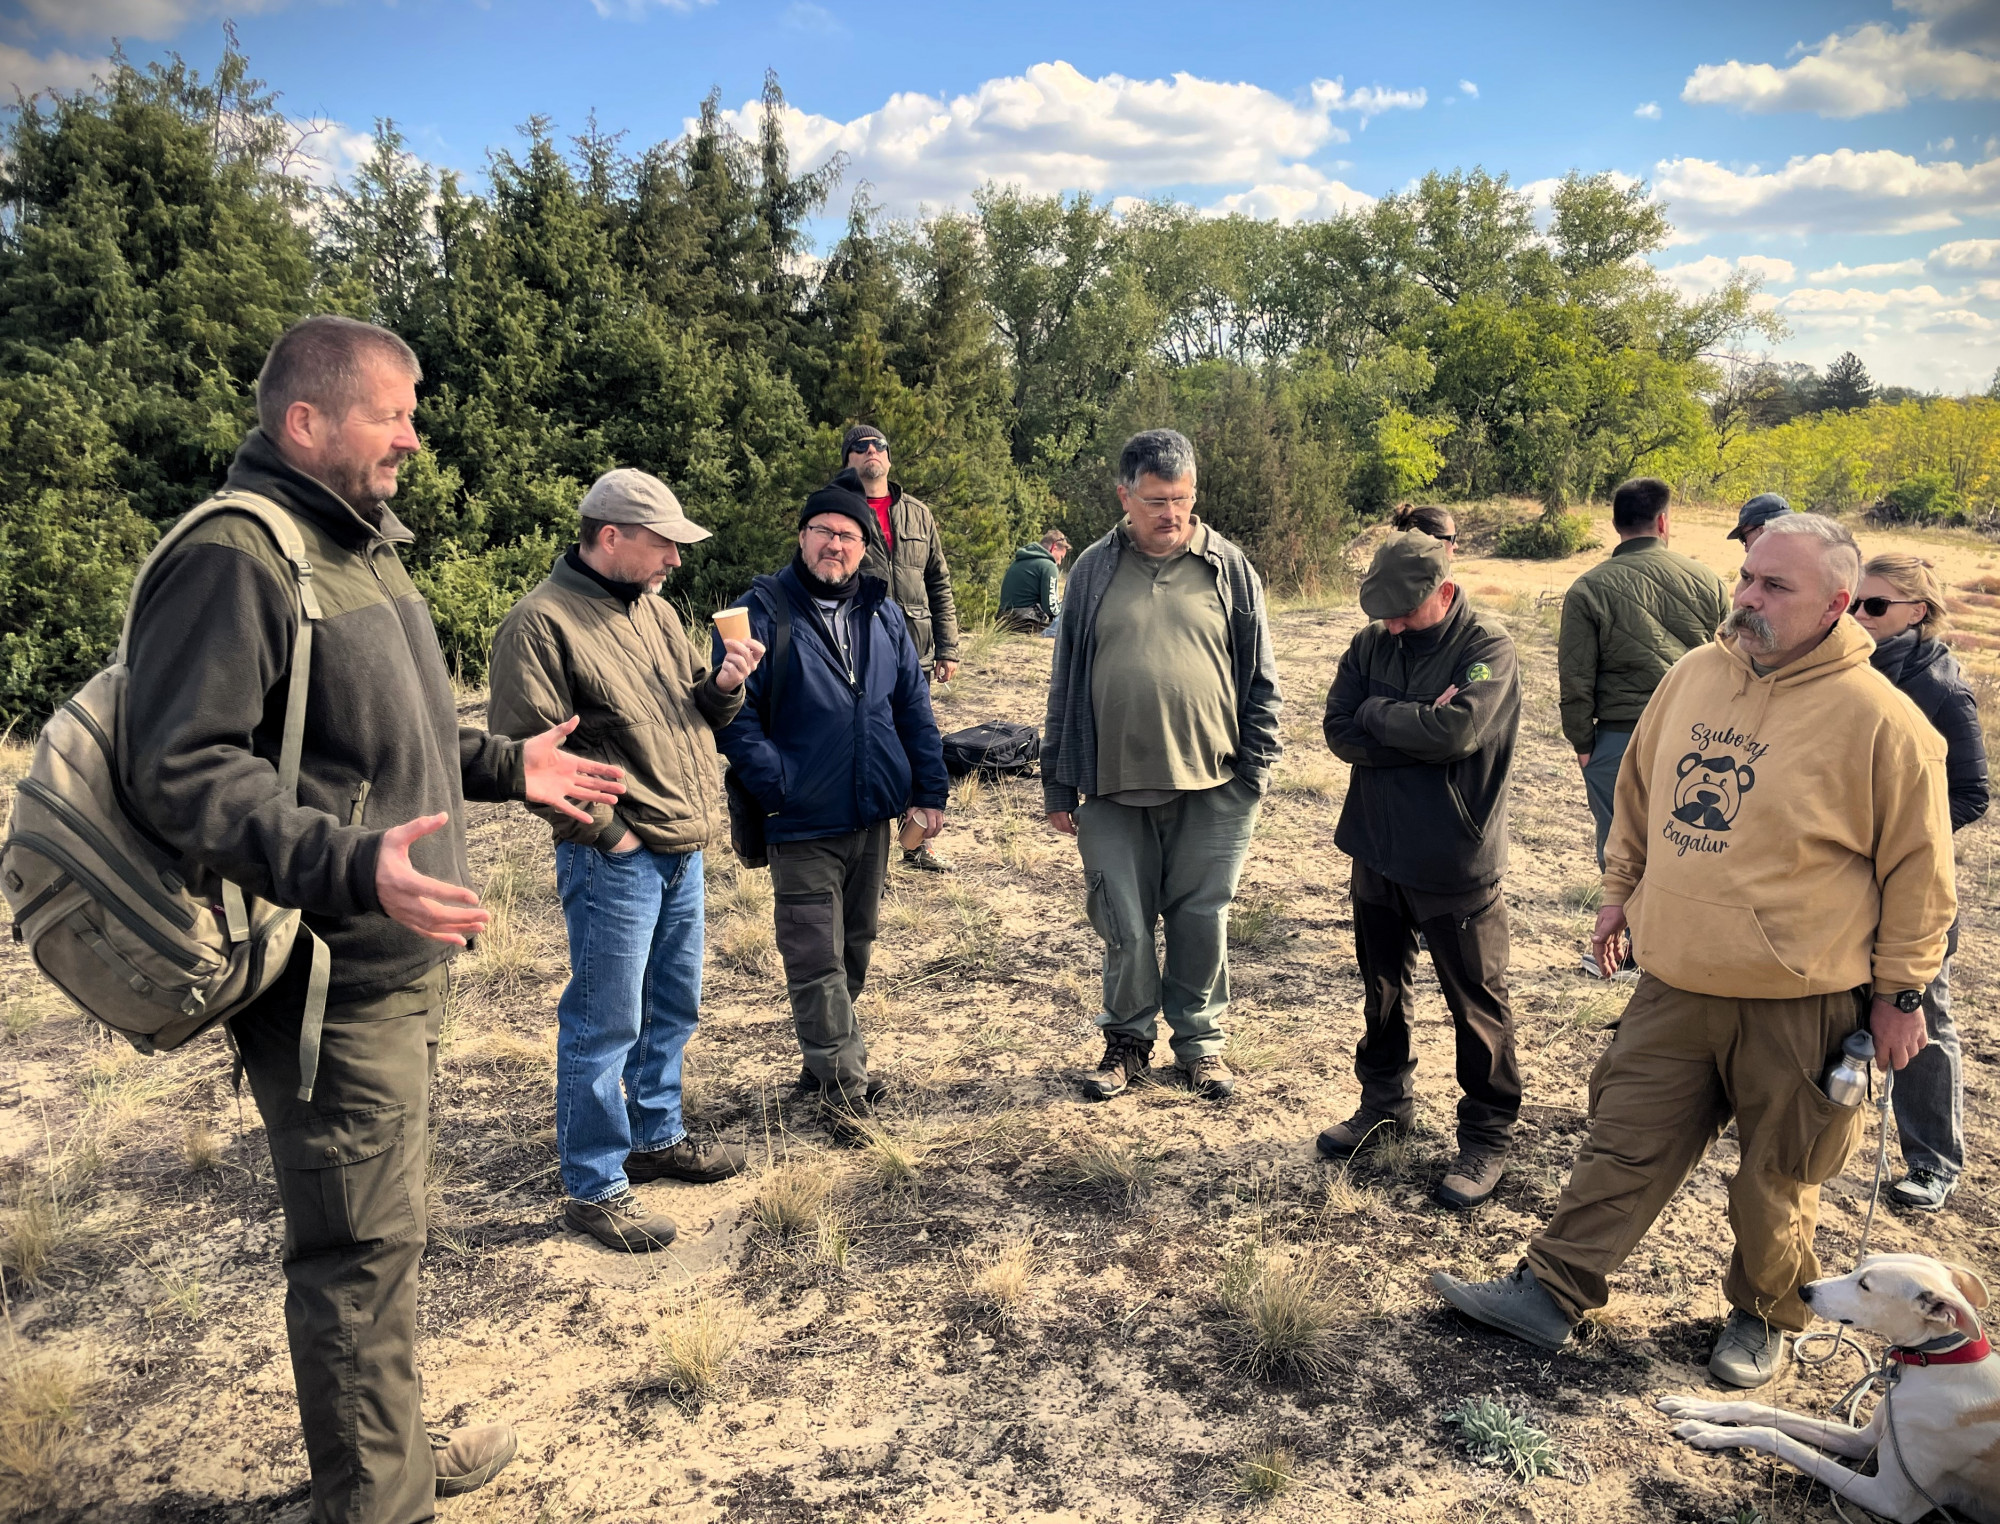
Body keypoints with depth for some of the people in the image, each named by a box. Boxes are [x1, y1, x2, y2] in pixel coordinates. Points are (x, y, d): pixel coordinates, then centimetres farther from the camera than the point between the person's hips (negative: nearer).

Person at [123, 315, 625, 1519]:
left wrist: (505, 764, 20)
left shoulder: (362, 547, 16)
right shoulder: (236, 557, -17)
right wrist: (352, 864, -35)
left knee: (389, 1228, 22)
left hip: (404, 964, 10)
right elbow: (183, 768, -25)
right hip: (329, 980, -10)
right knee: (361, 1247, 2)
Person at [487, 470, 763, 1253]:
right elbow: (529, 749, -18)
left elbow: (699, 711, 19)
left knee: (673, 1007, 20)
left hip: (683, 848, 9)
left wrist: (724, 685, -3)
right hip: (614, 859, -8)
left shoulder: (654, 608, 12)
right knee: (605, 1023, 1)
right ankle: (593, 1187, 14)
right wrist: (605, 830, -16)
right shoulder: (542, 621, -14)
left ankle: (655, 1136, 37)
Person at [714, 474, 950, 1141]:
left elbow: (914, 707, 11)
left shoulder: (883, 614, 8)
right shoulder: (762, 612, -9)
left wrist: (929, 790, 6)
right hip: (803, 824, -5)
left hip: (873, 816, 6)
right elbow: (735, 715, -11)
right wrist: (779, 784, -18)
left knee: (854, 948, 17)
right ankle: (843, 1084, 10)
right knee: (816, 960, -3)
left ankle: (824, 1060, 35)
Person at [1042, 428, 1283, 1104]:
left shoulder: (1228, 567, 3)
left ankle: (1200, 1041, 25)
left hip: (1211, 787, 0)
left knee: (1202, 920, 7)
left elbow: (1260, 679, 6)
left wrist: (1255, 769, 0)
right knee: (1124, 924, 6)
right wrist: (1058, 784, 7)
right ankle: (1128, 1038, 26)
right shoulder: (1094, 571, 5)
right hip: (1114, 786, 1)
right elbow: (1066, 682, 8)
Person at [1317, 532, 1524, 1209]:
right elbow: (1340, 732, -8)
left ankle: (1488, 1134, 21)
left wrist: (1377, 714, -14)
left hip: (1456, 864, -5)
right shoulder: (1371, 643, 2)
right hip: (1378, 851, 6)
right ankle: (1386, 1102, 39)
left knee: (1477, 1002, 6)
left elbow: (1456, 731, -29)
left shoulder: (1487, 649, -13)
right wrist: (1420, 730, -18)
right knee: (1381, 988, 20)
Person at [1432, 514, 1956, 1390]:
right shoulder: (1694, 675, 2)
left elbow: (1918, 869, -7)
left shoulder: (1878, 720, -13)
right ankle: (1553, 1293, 19)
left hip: (1800, 1005, -4)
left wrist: (1901, 992, -4)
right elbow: (1640, 794, 15)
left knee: (1777, 1178, 14)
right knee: (1626, 1145, 10)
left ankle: (1765, 1315, 36)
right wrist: (1621, 893, 16)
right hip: (1675, 983, 4)